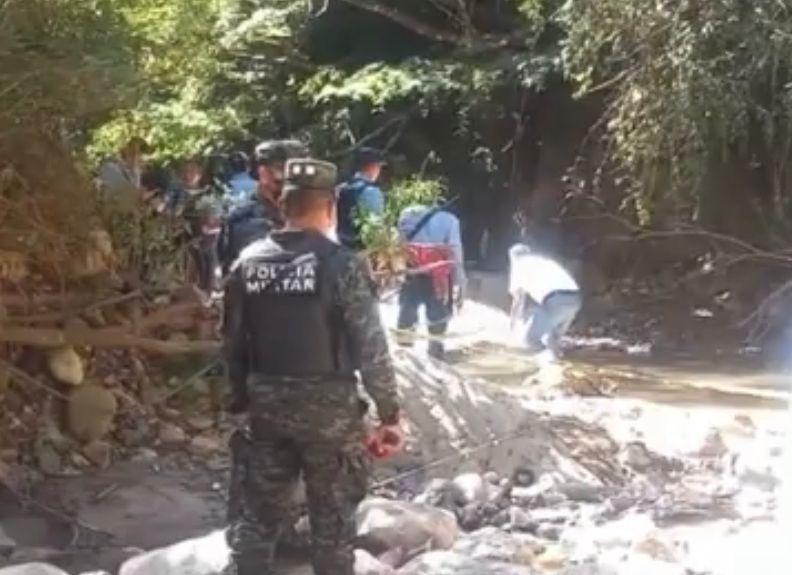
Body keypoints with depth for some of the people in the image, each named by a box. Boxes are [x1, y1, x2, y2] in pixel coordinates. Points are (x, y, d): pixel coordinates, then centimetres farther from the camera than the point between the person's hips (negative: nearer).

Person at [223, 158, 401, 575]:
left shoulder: (249, 261, 1)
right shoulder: (341, 264, -13)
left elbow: (235, 344, 7)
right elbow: (371, 347, -13)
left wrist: (241, 399, 18)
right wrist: (389, 411, -4)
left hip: (267, 403, 4)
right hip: (328, 404, -4)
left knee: (260, 510, 15)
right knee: (332, 516, 9)